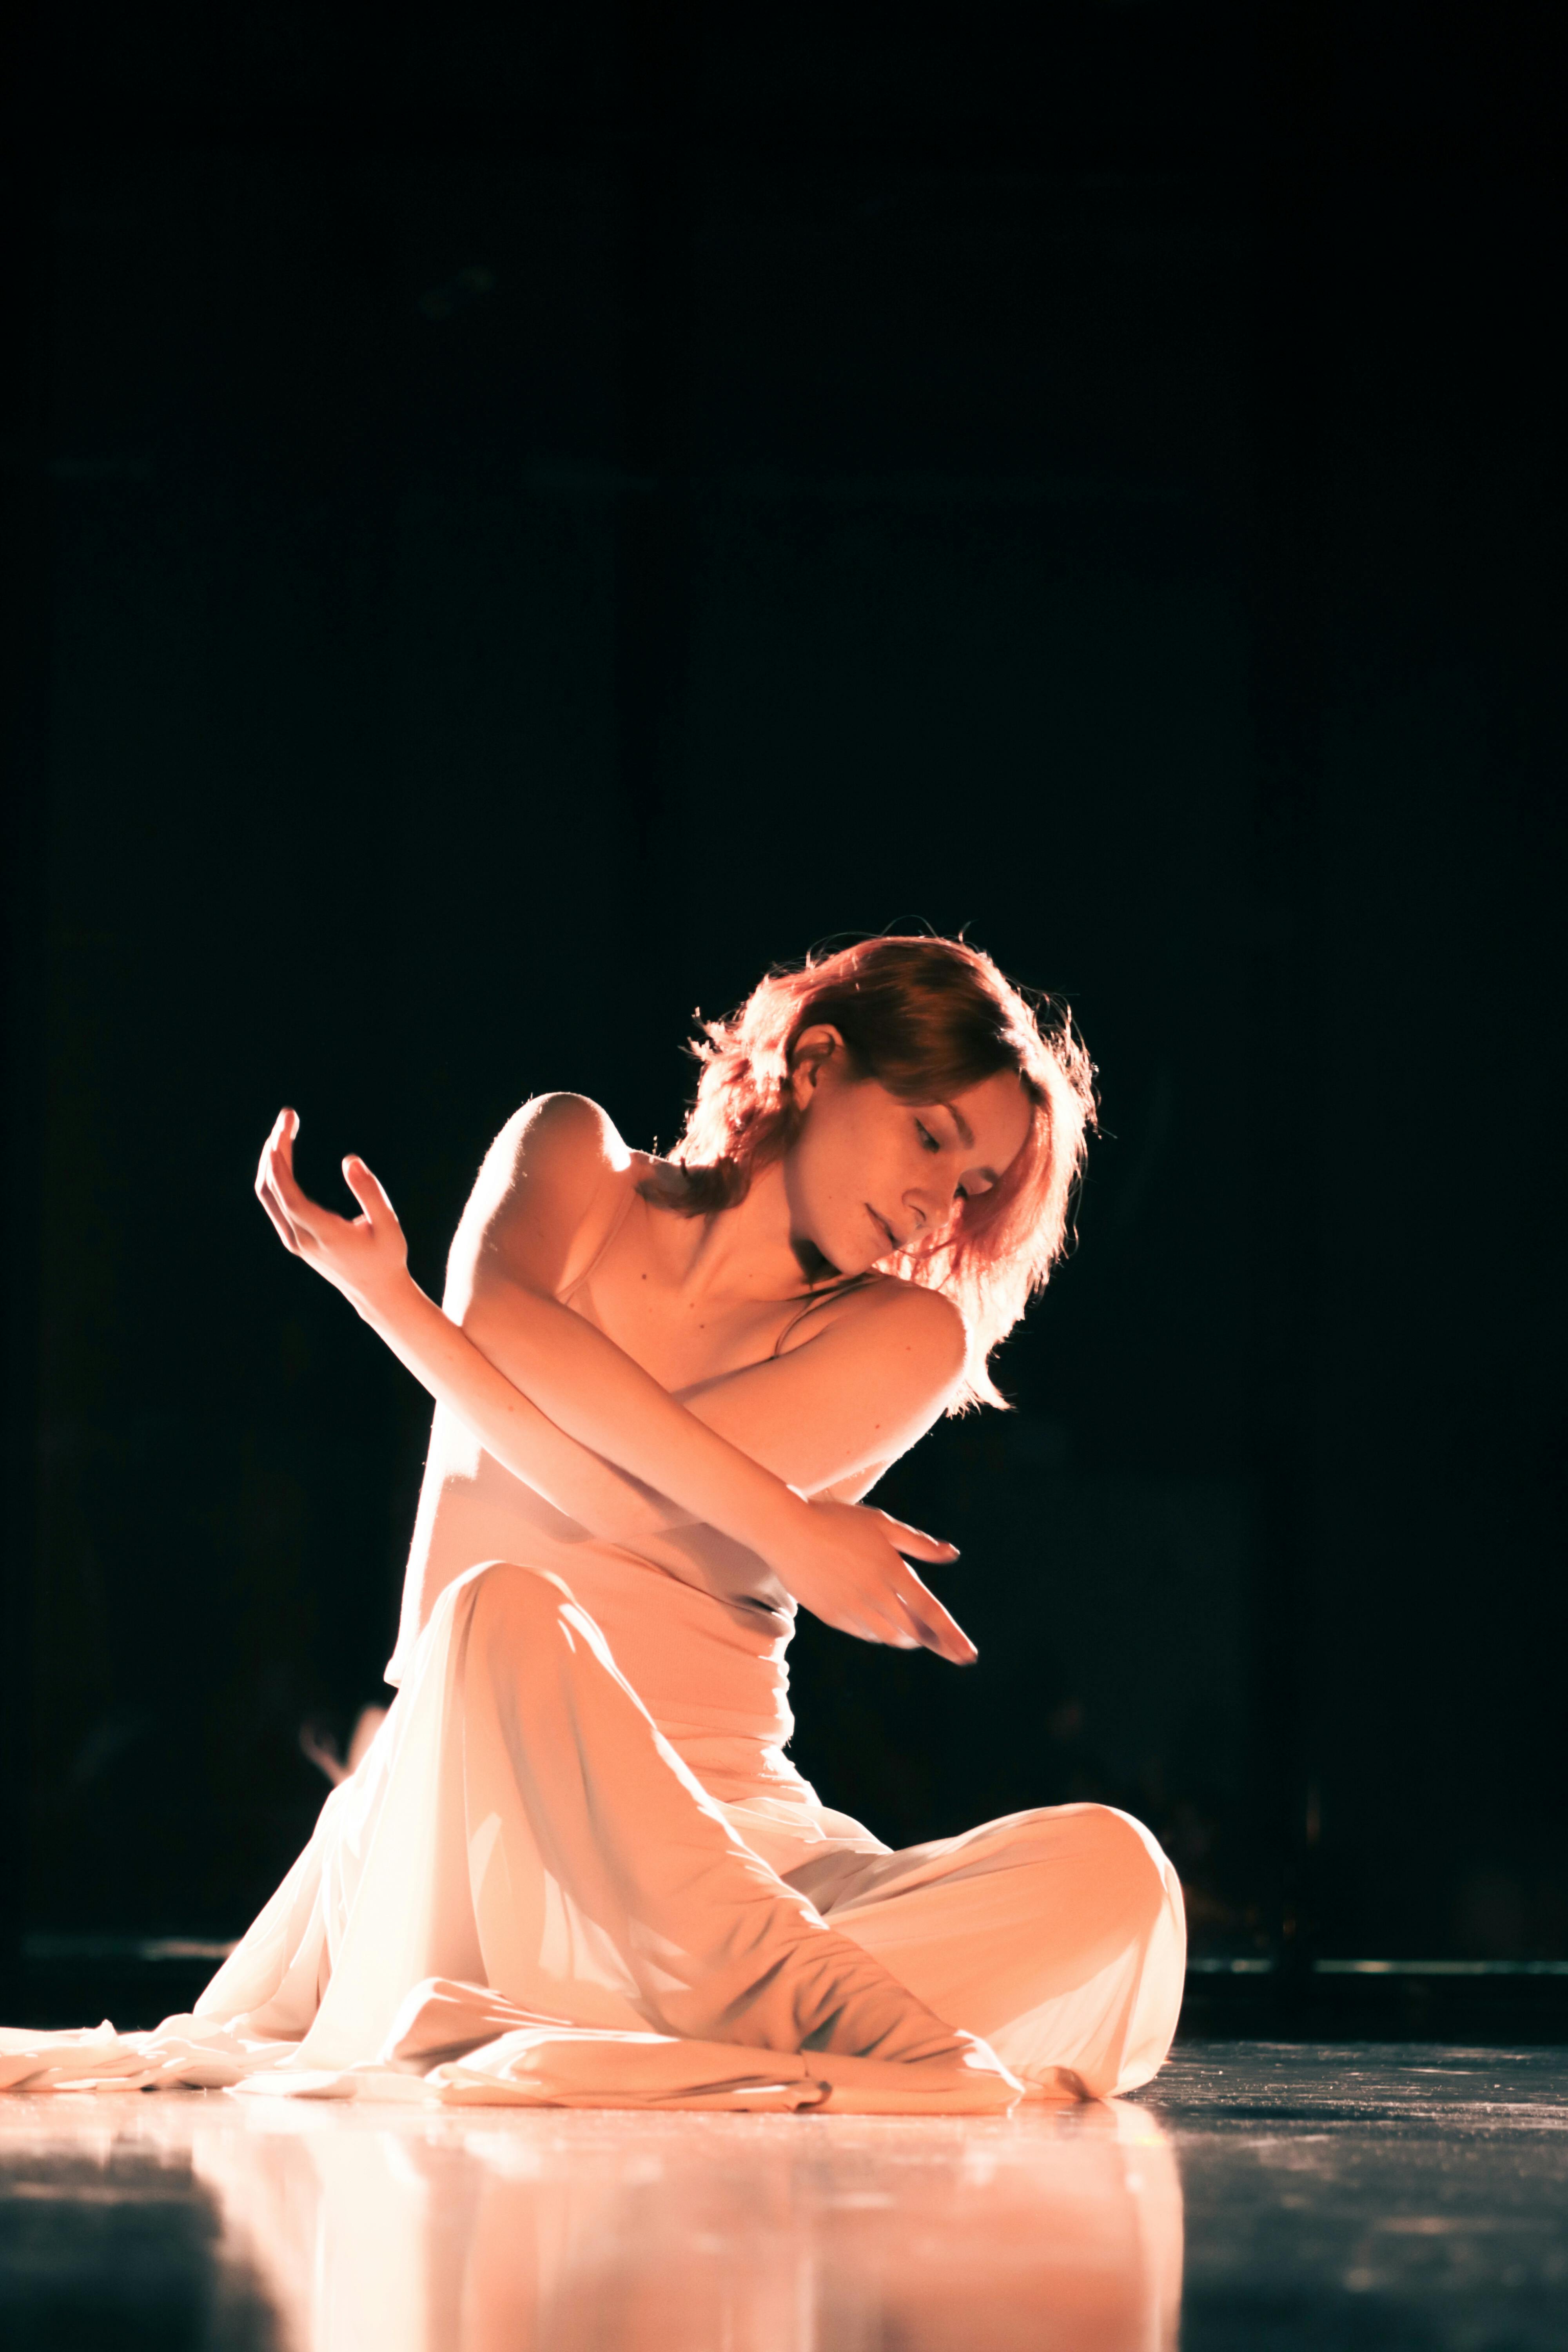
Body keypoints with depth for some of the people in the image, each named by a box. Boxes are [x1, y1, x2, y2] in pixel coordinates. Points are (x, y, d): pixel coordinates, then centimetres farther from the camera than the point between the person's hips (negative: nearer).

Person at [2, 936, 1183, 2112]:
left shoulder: (911, 1338, 7)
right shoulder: (574, 1160, 12)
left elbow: (615, 1496, -8)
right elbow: (503, 1321, -14)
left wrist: (391, 1298, -8)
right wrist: (781, 1524, -16)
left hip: (729, 1845, 1)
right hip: (477, 1832, -1)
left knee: (1110, 1871, -28)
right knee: (508, 1609, -37)